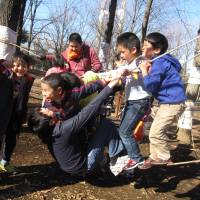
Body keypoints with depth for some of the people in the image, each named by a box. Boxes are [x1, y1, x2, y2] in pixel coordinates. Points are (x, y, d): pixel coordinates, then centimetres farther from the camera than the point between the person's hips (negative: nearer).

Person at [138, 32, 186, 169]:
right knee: (156, 131, 16)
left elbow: (150, 86, -23)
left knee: (155, 132, -6)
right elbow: (156, 84, 15)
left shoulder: (159, 63, -20)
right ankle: (155, 157, 27)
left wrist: (144, 70, -12)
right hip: (168, 102, 11)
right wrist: (149, 70, 1)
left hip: (172, 103, -11)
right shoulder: (160, 61, 12)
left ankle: (165, 158, 11)